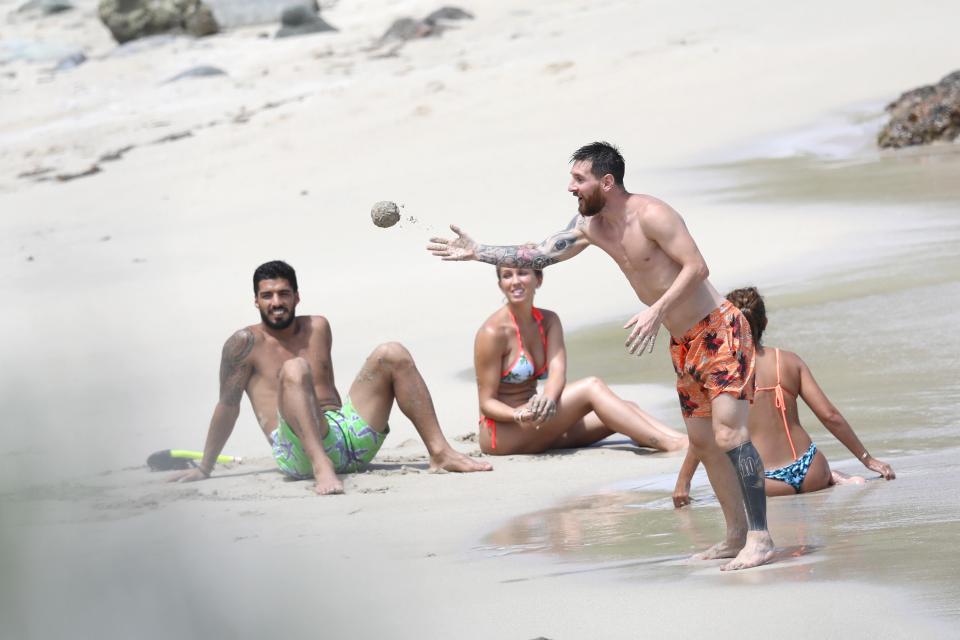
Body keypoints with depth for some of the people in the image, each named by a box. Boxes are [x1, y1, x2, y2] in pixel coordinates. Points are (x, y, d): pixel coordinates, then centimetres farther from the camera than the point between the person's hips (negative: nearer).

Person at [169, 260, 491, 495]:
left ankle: (440, 452, -13)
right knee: (295, 370, -32)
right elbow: (228, 407, 4)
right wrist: (204, 469, 3)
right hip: (298, 450, -6)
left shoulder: (317, 328, 19)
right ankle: (321, 467, -51)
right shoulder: (246, 343, 3)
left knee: (392, 354, -5)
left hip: (349, 436, 6)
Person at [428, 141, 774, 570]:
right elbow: (540, 254, 15)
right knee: (702, 442, 12)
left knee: (728, 434, -16)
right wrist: (476, 253, 12)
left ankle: (760, 539, -16)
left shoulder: (651, 215, -20)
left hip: (719, 330, -10)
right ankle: (737, 535, 20)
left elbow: (696, 267, -24)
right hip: (683, 342, 10)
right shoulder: (591, 225, 6)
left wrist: (657, 312, -33)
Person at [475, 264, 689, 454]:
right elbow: (486, 402, -13)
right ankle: (671, 445, -29)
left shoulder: (548, 321, 7)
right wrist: (517, 416, -33)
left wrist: (547, 399, -33)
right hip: (501, 433, -7)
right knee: (591, 388, -21)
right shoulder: (493, 332, -13)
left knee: (623, 409, -8)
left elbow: (557, 372, -10)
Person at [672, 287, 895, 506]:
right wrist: (867, 459, 10)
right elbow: (829, 415, 3)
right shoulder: (790, 361, 4)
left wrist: (683, 482, -5)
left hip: (766, 484, -4)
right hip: (809, 472, 5)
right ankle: (834, 479, 1)